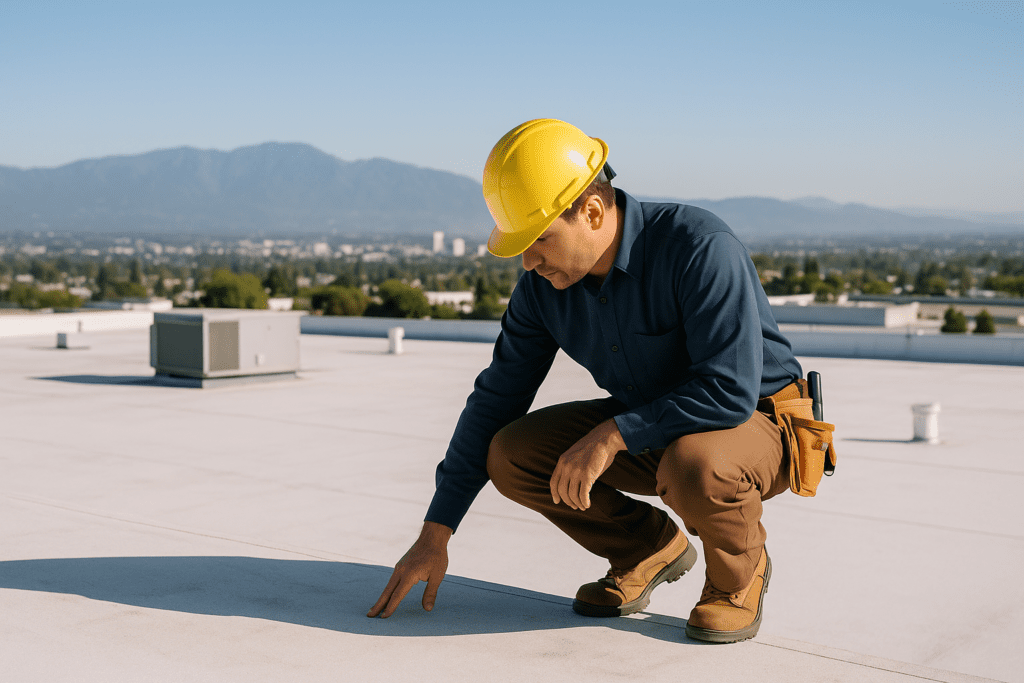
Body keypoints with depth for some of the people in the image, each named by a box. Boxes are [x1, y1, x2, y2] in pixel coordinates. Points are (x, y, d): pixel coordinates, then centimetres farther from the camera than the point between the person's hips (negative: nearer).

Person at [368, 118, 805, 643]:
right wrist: (434, 535, -5)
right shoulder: (544, 284, -10)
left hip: (757, 423, -6)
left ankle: (738, 569, -5)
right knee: (512, 457, -13)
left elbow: (731, 391, -34)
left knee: (692, 468, -40)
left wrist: (609, 436, -32)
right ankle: (651, 548, 8)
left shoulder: (701, 247, -30)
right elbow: (495, 400, -4)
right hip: (651, 427, 6)